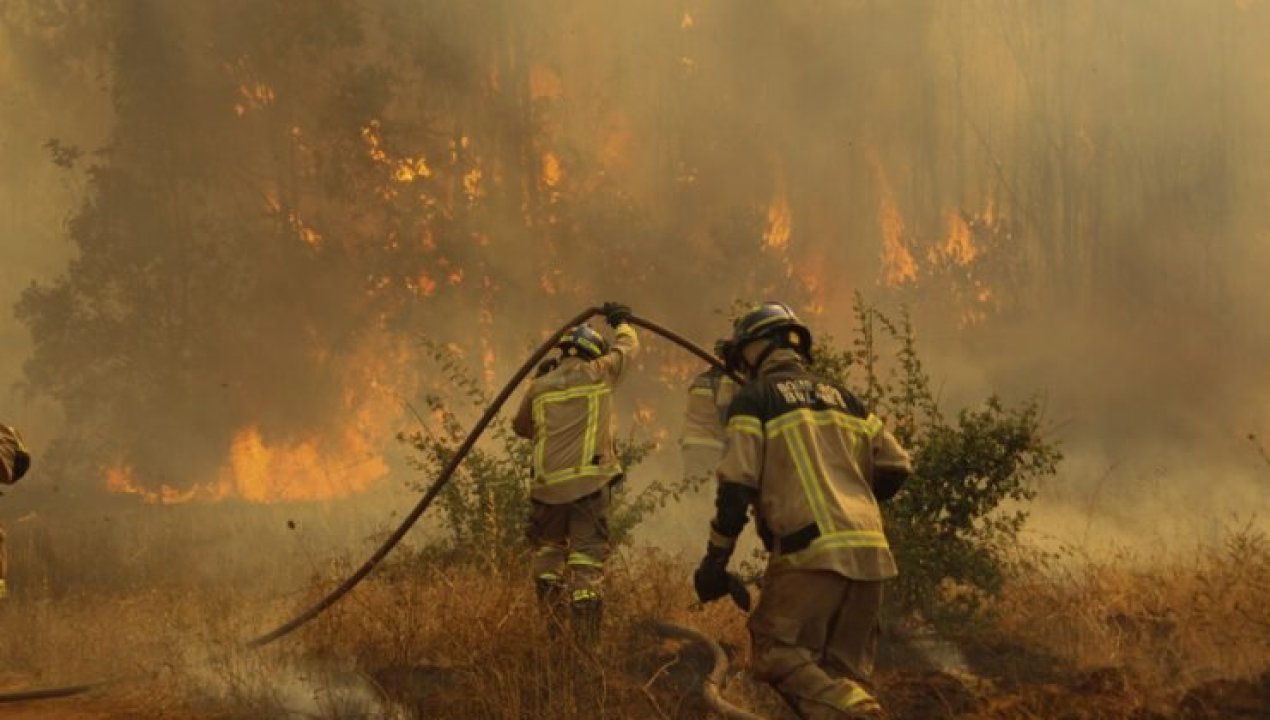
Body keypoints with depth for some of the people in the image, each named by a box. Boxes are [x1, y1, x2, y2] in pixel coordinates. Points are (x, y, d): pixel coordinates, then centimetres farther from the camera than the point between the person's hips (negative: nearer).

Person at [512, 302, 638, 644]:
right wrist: (622, 322, 43)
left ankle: (549, 622, 10)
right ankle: (585, 638, -8)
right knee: (587, 558, -3)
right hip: (590, 482, -2)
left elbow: (521, 426, 25)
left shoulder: (539, 387, 10)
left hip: (549, 485, 2)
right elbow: (629, 346, 23)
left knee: (549, 547, 20)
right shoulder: (598, 373, 5)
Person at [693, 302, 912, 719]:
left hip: (811, 547, -6)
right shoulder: (840, 397, 21)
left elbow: (736, 486, -4)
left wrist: (715, 558, 1)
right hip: (870, 550, 6)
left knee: (777, 651, -3)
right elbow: (895, 468, 17)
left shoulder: (754, 399, 4)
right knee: (842, 668, 11)